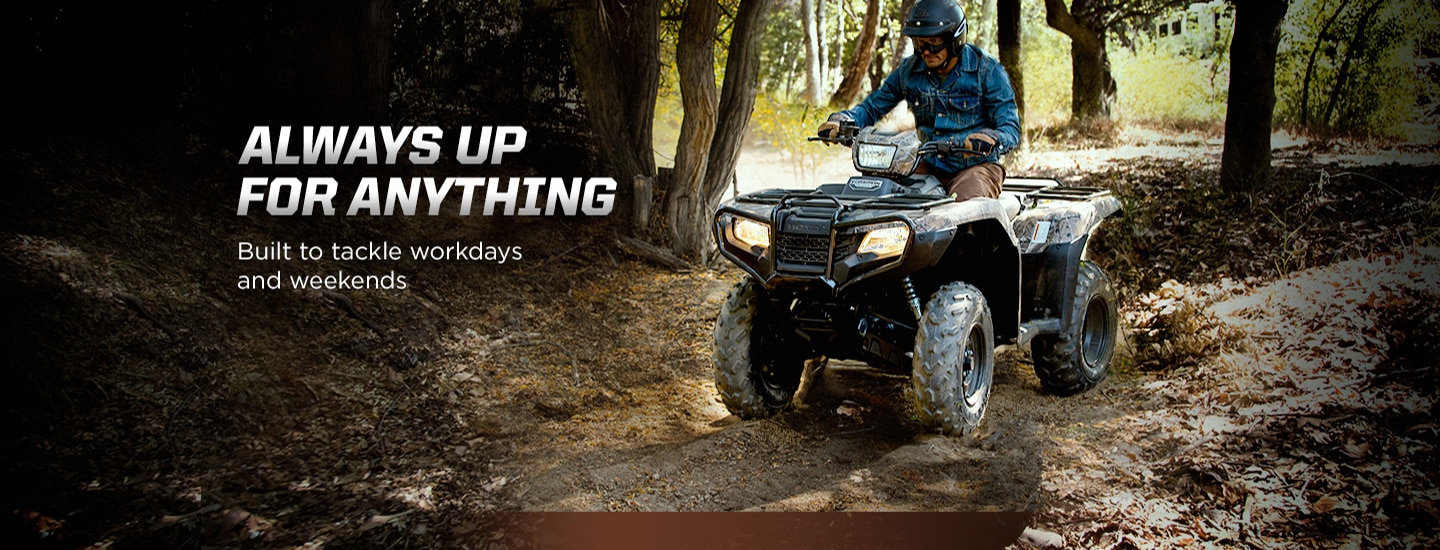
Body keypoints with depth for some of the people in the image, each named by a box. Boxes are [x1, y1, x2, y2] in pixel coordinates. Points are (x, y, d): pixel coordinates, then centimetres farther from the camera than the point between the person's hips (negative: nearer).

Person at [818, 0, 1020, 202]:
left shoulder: (986, 70, -7)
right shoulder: (909, 71, 4)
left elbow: (1010, 129, -11)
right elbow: (871, 107, 11)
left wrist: (991, 140, -36)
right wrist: (841, 121, -12)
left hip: (977, 166, -4)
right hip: (930, 167, 4)